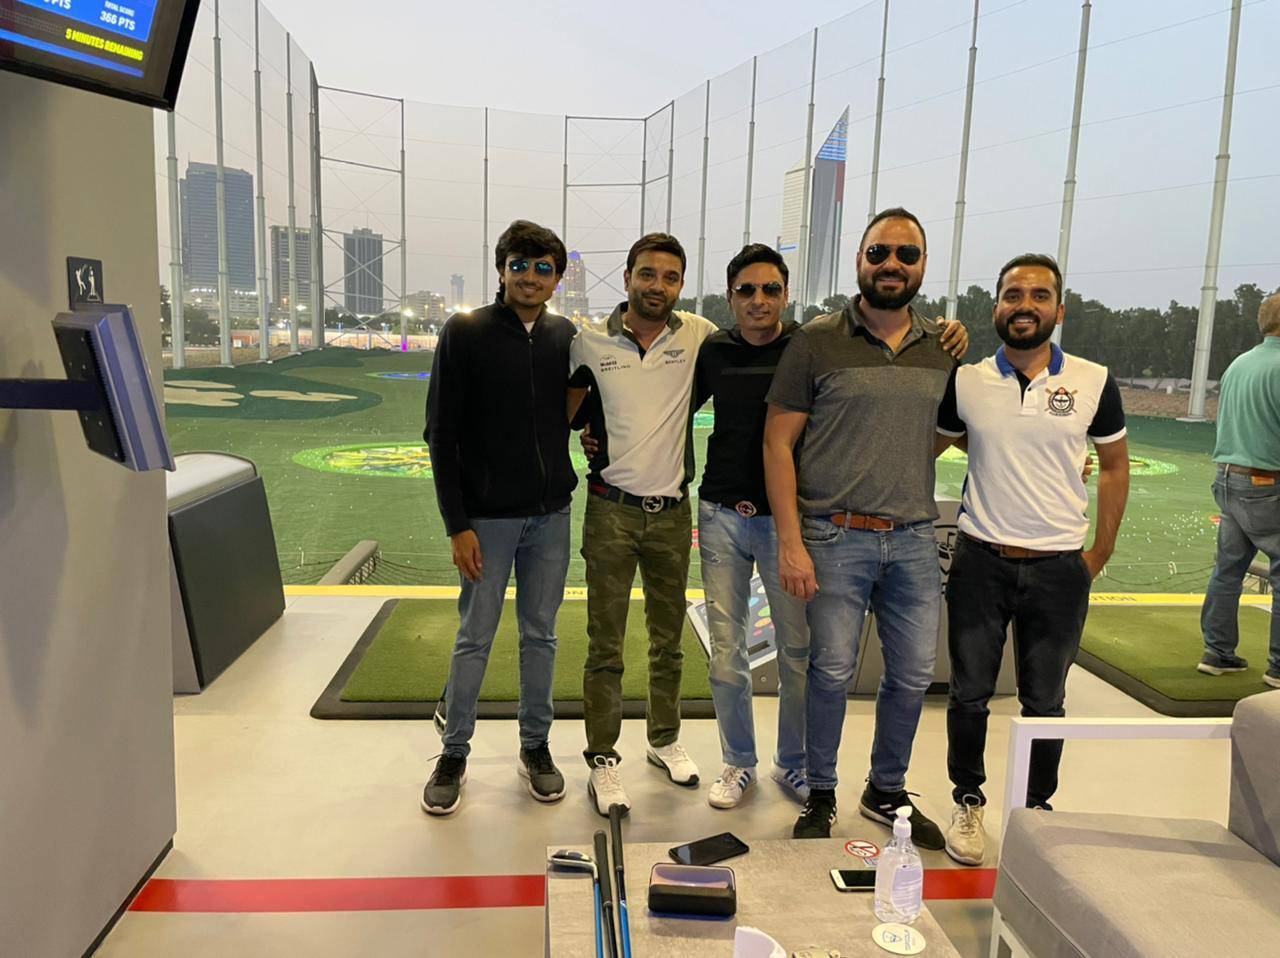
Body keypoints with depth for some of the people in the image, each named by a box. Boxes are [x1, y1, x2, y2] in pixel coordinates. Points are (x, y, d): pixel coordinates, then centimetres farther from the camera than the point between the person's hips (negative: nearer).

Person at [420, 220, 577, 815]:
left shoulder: (566, 337, 4)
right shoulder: (465, 333, -7)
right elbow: (442, 435, -8)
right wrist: (457, 525, -12)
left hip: (551, 516, 3)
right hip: (487, 518, -3)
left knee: (540, 636, 12)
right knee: (475, 639, 5)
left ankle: (536, 748, 28)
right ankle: (453, 756, 21)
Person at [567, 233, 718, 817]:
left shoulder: (697, 335, 0)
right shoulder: (591, 343, -2)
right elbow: (562, 417, 9)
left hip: (672, 510, 2)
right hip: (611, 509, -2)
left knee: (668, 640, 16)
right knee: (605, 646, 3)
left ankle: (664, 739, 34)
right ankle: (603, 759, 16)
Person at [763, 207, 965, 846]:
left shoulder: (943, 348, 10)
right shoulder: (817, 341, -3)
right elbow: (778, 442, -5)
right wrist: (791, 542, -11)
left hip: (914, 539, 4)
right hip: (836, 536, -4)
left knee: (914, 672, 10)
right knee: (832, 671, 2)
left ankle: (886, 792, 31)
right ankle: (820, 794, 23)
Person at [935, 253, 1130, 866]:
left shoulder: (1093, 382, -1)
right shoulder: (966, 382, -1)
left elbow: (1114, 465, 9)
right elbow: (925, 448, 13)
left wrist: (1101, 552, 7)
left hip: (1059, 568, 0)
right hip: (981, 562, 0)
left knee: (1044, 702, 10)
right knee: (970, 694, 8)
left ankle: (1037, 810, 29)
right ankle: (968, 803, 27)